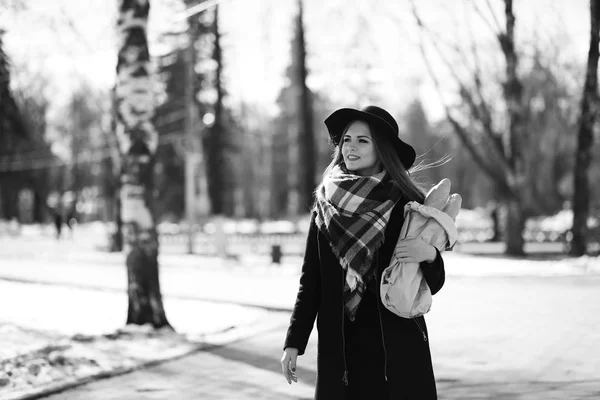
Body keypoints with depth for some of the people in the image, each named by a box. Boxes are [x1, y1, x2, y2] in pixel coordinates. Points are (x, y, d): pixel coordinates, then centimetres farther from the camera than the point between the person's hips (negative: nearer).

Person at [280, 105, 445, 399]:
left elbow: (433, 285, 3)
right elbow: (310, 279, 8)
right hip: (340, 345, 2)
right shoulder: (326, 202, 6)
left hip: (397, 345, -2)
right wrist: (294, 342, 2)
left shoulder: (407, 204, -1)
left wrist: (429, 255, -18)